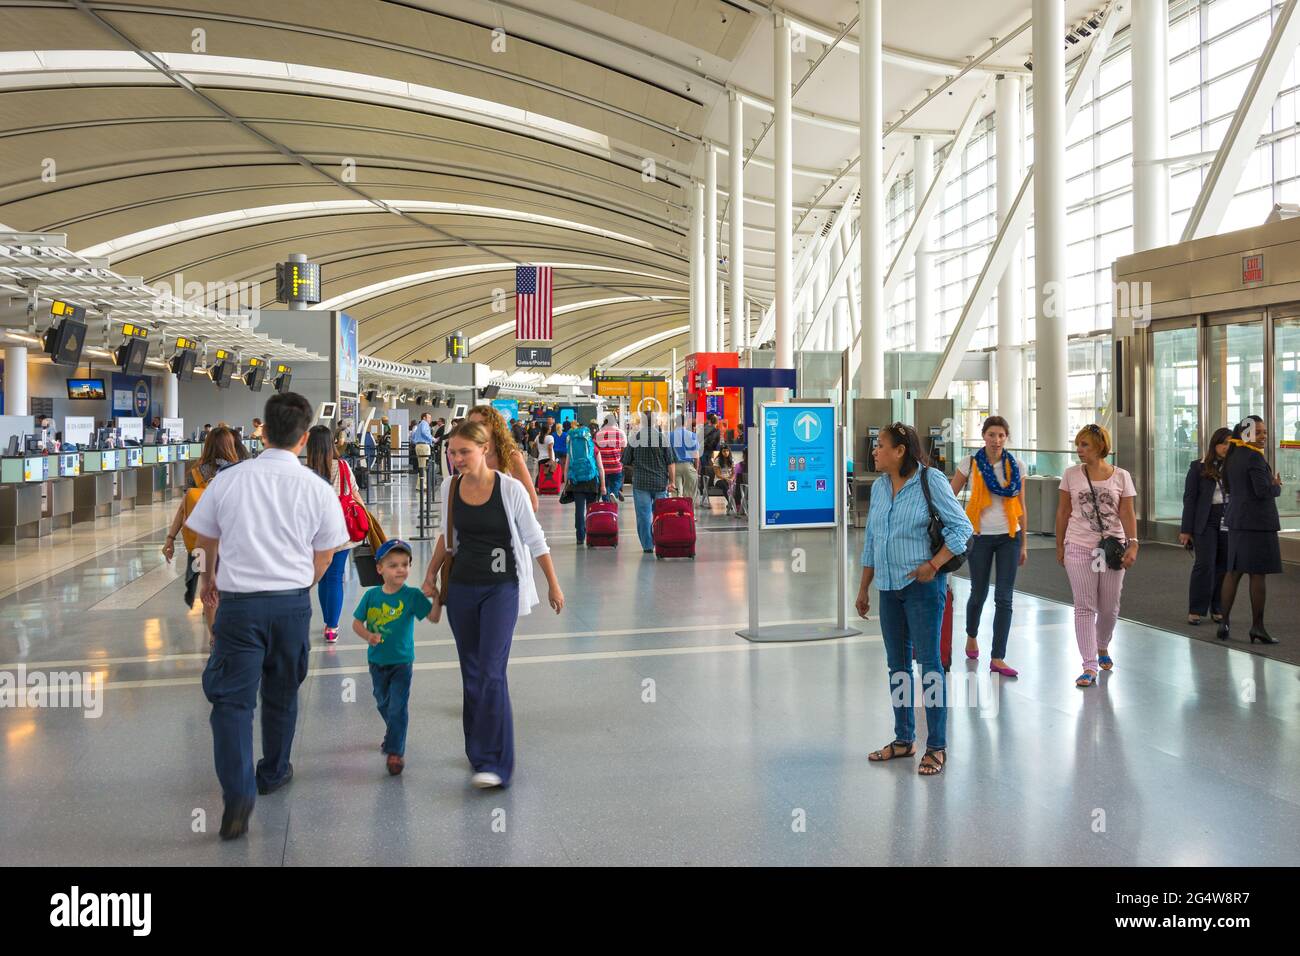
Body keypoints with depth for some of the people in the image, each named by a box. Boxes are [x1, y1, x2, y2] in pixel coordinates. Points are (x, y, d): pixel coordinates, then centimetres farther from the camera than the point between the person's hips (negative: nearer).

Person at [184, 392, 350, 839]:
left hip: (238, 601, -1)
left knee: (232, 698, 2)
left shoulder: (228, 480, -4)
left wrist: (209, 577, 33)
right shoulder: (318, 489, -7)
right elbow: (324, 557, 4)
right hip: (292, 602, 1)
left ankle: (238, 793, -11)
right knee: (282, 694, 19)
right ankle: (273, 773, 37)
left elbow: (205, 538, 12)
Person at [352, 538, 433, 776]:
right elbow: (356, 623, 0)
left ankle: (395, 751, 3)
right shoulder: (371, 595, -7)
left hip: (402, 661, -4)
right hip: (377, 661, 4)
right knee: (383, 703, 23)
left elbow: (434, 617, -23)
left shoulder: (412, 595, -15)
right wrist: (368, 636, -20)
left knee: (398, 707, -6)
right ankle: (393, 732, 49)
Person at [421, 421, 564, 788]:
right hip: (461, 588, 5)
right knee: (471, 673, 10)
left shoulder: (510, 489, -12)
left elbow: (534, 539, -3)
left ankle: (495, 763, -11)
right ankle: (477, 751, 22)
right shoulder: (449, 487, 1)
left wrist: (554, 585, 2)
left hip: (501, 588, -5)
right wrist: (432, 573, 15)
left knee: (491, 672, -13)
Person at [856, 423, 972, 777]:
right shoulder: (879, 486, 9)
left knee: (929, 662, -3)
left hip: (922, 586, -7)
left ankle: (937, 747, 5)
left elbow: (962, 528, -9)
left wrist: (933, 565, -17)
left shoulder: (931, 481, -9)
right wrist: (863, 588, 16)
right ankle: (903, 739, 24)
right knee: (897, 664, 12)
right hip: (889, 587, 7)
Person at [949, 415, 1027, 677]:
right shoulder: (970, 464, -3)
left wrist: (1024, 543, 7)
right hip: (980, 536, -1)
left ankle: (997, 659, 1)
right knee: (979, 593, 12)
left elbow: (1020, 506, 7)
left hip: (1009, 536, 1)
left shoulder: (1015, 466, 3)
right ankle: (972, 635, 42)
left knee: (1004, 598, -3)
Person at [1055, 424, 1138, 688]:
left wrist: (1133, 544, -13)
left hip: (1112, 548, 1)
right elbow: (1063, 512, 7)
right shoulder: (1071, 475, 2)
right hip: (1079, 547, 0)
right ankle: (1089, 667, -2)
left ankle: (1102, 647, 39)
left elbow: (1127, 513, -2)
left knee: (1109, 607, 9)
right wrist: (1059, 546, 6)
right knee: (1084, 607, -3)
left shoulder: (1121, 476, 1)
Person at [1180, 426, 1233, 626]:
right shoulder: (1198, 467, 3)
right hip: (1206, 522, -3)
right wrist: (1186, 530, -2)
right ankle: (1196, 610, 1)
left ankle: (1218, 609, 15)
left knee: (1224, 565, 5)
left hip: (1229, 524, 3)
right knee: (1204, 564, -7)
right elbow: (1189, 499, 2)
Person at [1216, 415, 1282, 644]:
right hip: (1257, 522, -8)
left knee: (1233, 572, 11)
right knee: (1258, 574, -2)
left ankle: (1224, 622, 11)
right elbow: (1263, 490, -21)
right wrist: (1277, 486, 0)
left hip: (1236, 522, 8)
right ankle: (1257, 627, 3)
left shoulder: (1233, 457, 12)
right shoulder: (1255, 457, -14)